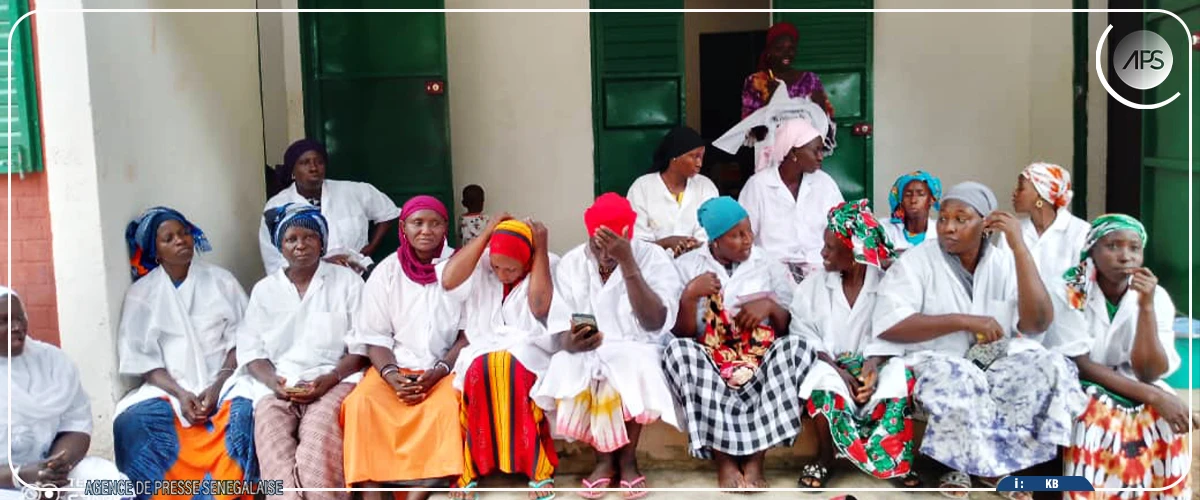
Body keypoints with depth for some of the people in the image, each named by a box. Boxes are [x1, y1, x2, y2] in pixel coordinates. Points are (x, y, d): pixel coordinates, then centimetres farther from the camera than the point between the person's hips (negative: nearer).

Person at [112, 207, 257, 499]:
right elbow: (141, 358, 2)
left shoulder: (221, 281, 10)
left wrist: (217, 386, -12)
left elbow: (241, 340, 4)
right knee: (133, 421, -30)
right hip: (168, 386, 0)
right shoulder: (141, 294, 9)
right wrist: (179, 393, -15)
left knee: (244, 411, -32)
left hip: (224, 379, 0)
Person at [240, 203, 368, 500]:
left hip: (334, 379, -2)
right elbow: (250, 350, 12)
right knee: (269, 431, -30)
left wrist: (330, 378, -12)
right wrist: (273, 381, -8)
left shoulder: (347, 281, 11)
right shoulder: (264, 290, 19)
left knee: (319, 430, -34)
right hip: (279, 385, 2)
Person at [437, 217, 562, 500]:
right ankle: (469, 468, -24)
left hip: (529, 355, -1)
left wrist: (541, 248, -13)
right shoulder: (479, 268, 6)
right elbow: (448, 280, -13)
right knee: (481, 370, -33)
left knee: (513, 370, -35)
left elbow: (540, 307, -18)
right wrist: (485, 234, -8)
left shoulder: (548, 268, 1)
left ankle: (538, 467, -27)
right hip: (482, 354, 2)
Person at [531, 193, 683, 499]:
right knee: (565, 371, -30)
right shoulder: (571, 263, -1)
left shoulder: (654, 258, -8)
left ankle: (627, 458, -10)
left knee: (631, 370, -35)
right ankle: (604, 458, -9)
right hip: (586, 354, 2)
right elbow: (561, 333, -5)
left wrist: (626, 262, -28)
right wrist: (571, 343, -30)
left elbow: (654, 323, -22)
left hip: (638, 351, -2)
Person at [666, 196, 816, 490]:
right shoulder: (686, 266, 5)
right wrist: (690, 295, -15)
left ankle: (756, 459, -27)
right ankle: (724, 460, -29)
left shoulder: (770, 266, 10)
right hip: (709, 360, -1)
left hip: (763, 359, 1)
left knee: (797, 347, -29)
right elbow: (682, 334, 0)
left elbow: (792, 327, 9)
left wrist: (771, 306, -10)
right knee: (678, 351, -32)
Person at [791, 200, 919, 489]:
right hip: (830, 364, 0)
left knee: (899, 375, -32)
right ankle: (825, 457, -14)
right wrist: (839, 371, -19)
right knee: (822, 379, -34)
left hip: (872, 364, 0)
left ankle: (897, 459, -15)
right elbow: (805, 338, -4)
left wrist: (869, 370, -27)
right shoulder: (813, 286, 3)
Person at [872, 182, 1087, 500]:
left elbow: (1038, 323, -10)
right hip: (938, 363, -4)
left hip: (999, 361, 4)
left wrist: (1019, 247, -13)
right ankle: (997, 464, -8)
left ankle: (984, 461, -11)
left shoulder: (1006, 262, 5)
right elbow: (887, 325, -17)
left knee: (1050, 368, -23)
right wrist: (963, 320, -20)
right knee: (956, 383, -36)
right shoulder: (916, 261, -4)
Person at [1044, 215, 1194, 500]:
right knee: (1098, 418, -33)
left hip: (1140, 395, 3)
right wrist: (1152, 396, -25)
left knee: (1167, 422, -27)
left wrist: (1146, 306, -24)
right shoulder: (1069, 294, -13)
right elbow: (1078, 366, -17)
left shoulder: (1158, 297, -5)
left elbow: (1148, 372, -14)